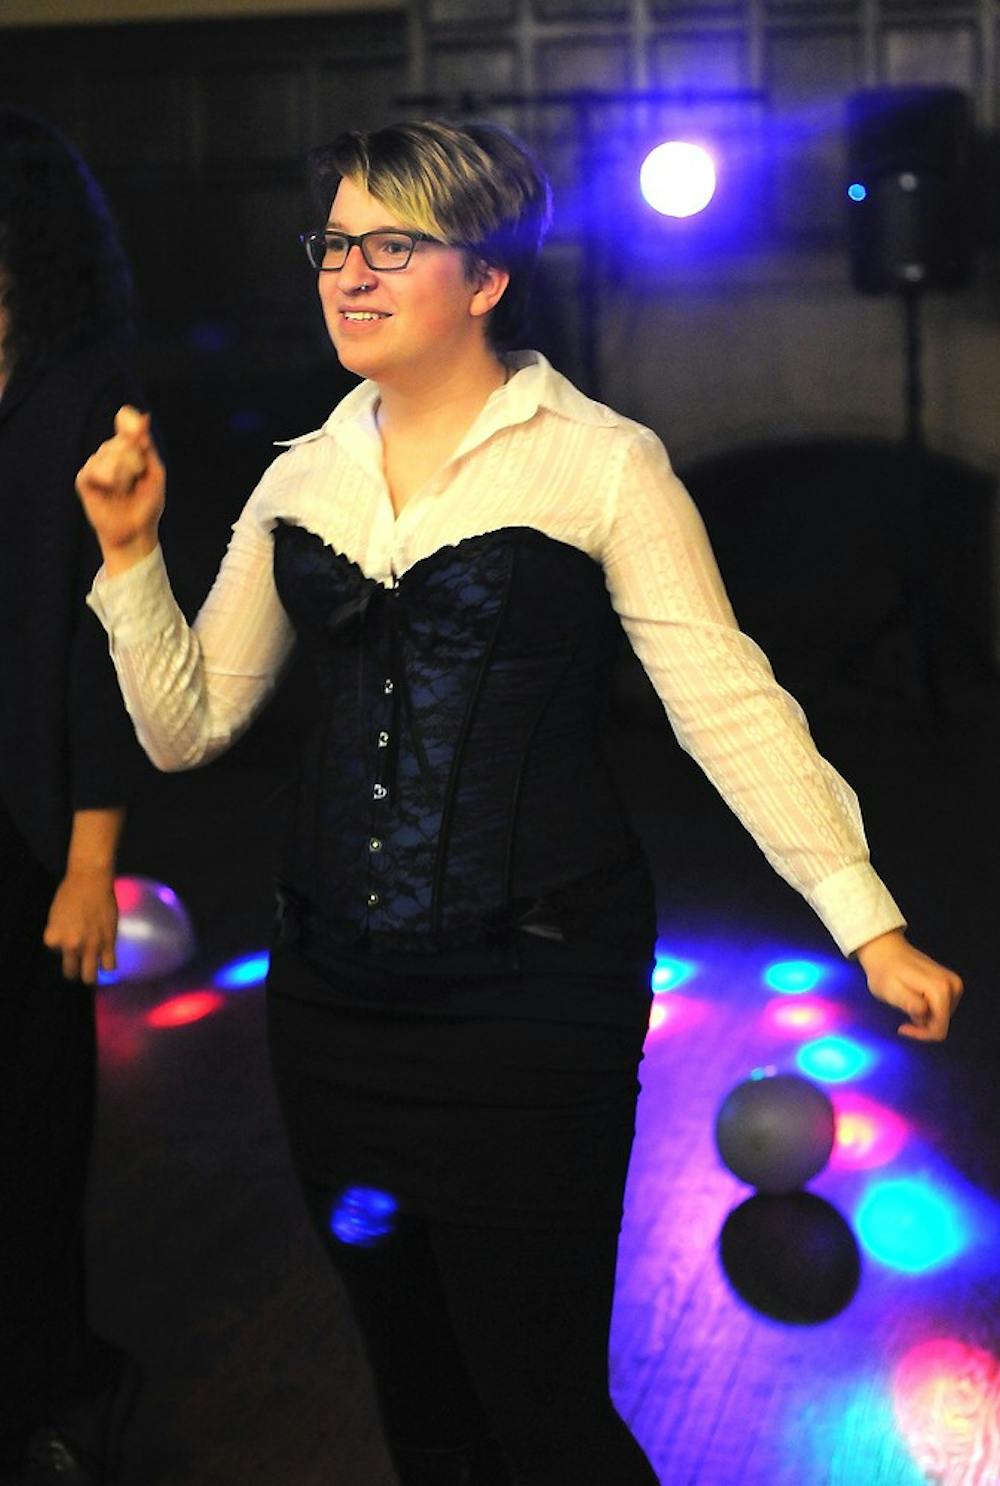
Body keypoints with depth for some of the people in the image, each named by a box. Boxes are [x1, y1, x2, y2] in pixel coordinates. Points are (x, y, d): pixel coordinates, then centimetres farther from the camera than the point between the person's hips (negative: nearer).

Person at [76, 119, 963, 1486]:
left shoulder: (600, 464, -6)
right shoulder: (301, 483, 9)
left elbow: (727, 702, -10)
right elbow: (186, 727, 11)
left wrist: (869, 923, -16)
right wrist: (130, 551, -2)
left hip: (531, 1000, -5)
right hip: (335, 998, 5)